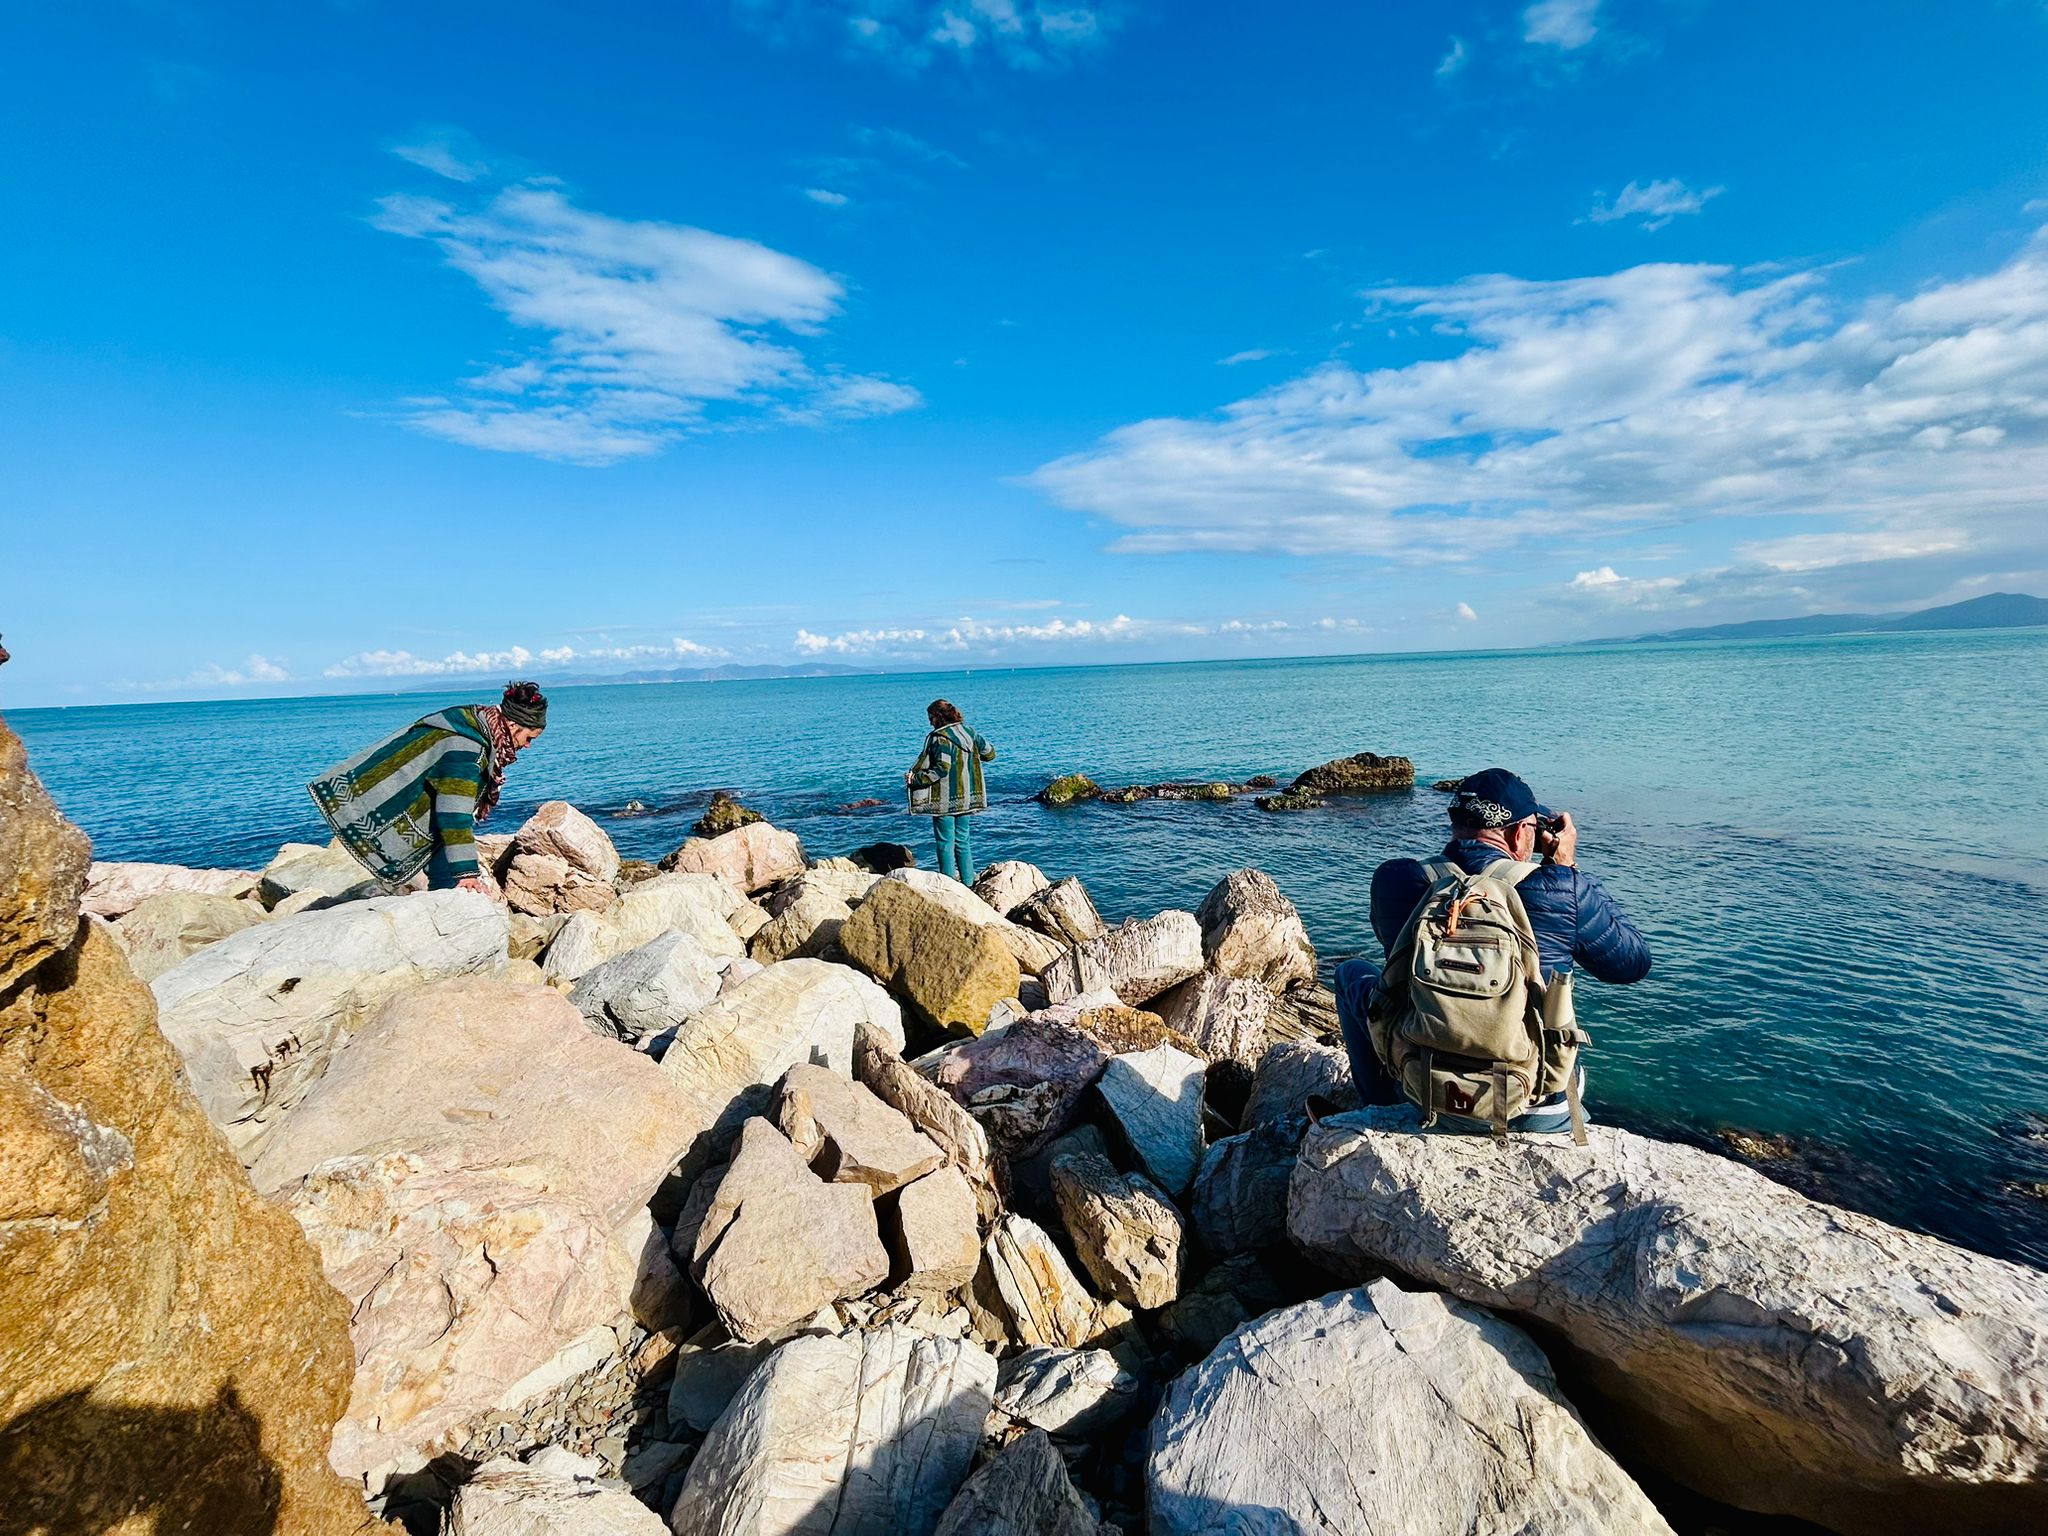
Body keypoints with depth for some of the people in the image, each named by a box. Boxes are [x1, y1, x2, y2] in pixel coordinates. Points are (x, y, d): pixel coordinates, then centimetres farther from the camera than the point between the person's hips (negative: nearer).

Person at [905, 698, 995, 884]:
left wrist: (916, 778, -19)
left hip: (945, 800, -7)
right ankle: (968, 882, 16)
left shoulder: (940, 738, -15)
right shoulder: (968, 731, 6)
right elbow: (990, 754, 14)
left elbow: (942, 769, -23)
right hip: (965, 798, 7)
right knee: (963, 842, 14)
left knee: (946, 844, 0)